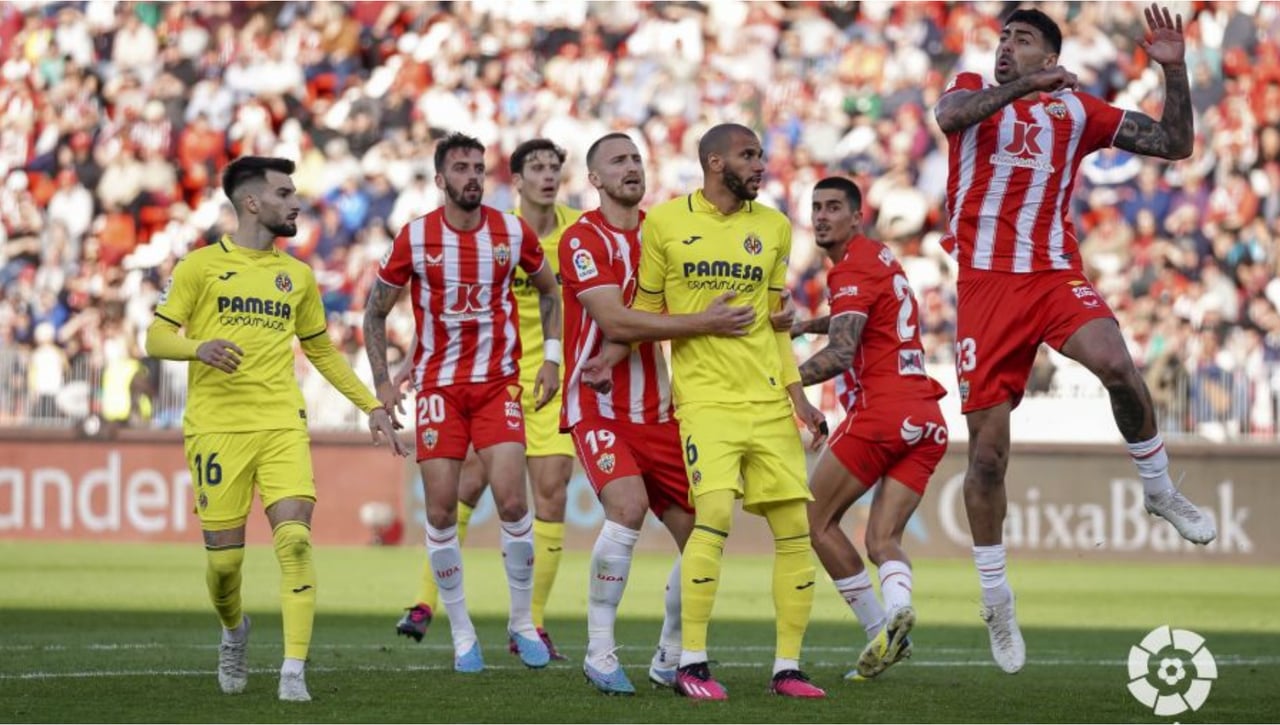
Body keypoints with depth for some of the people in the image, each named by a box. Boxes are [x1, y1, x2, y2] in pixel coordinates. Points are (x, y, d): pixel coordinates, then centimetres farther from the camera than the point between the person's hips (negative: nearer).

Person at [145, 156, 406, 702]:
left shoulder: (296, 275, 15)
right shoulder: (201, 266, 3)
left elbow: (322, 350, 25)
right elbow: (157, 338, 0)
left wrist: (371, 406, 19)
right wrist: (199, 348, -21)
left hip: (282, 425, 3)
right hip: (216, 426, -3)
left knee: (295, 537, -16)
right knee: (224, 556, -1)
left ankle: (294, 671, -15)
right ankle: (234, 631, 32)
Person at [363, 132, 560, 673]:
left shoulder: (512, 233, -1)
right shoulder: (415, 237, -5)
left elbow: (549, 289, 16)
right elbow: (375, 311, 5)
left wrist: (551, 358, 7)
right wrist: (381, 381, -4)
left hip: (499, 384, 0)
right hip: (438, 386, 0)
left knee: (511, 501, -10)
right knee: (441, 511, -2)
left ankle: (522, 622, 7)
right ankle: (462, 634, 9)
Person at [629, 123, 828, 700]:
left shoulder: (773, 227, 10)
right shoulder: (664, 222, 0)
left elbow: (774, 322, 15)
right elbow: (646, 310, 10)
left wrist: (797, 394, 8)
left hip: (769, 400, 4)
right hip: (705, 395, -4)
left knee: (794, 529, -1)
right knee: (714, 516, -21)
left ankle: (787, 667, 8)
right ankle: (691, 664, -14)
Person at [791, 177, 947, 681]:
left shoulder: (854, 269, -6)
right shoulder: (878, 258, 22)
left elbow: (840, 354, -19)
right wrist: (805, 326, 30)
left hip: (880, 412, -8)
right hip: (927, 423, 8)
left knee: (817, 521, 4)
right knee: (883, 540, 2)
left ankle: (878, 628, -6)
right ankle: (897, 604, -29)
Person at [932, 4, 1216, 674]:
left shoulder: (1076, 111, 11)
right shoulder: (972, 92, 10)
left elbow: (1174, 144, 12)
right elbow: (949, 116, -15)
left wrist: (1173, 70, 1)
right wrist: (1024, 86, -22)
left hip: (1055, 276, 0)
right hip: (985, 285, 0)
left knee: (1115, 364, -32)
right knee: (987, 451, -1)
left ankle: (1160, 490, -7)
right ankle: (996, 602, 15)